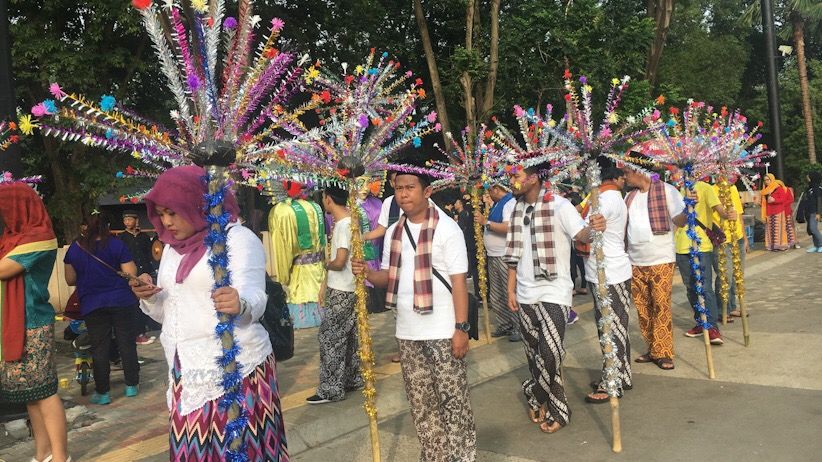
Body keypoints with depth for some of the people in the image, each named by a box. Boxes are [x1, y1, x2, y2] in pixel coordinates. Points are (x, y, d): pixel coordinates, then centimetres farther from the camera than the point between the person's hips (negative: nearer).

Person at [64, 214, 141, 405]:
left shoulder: (74, 249, 3)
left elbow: (70, 280, 7)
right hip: (122, 302, -1)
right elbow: (131, 274, -9)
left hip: (92, 306, 1)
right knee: (127, 344, 9)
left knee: (99, 348, 7)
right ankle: (131, 385, 16)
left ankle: (102, 393, 11)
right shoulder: (116, 245, -4)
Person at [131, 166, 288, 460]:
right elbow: (169, 313, 18)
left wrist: (240, 303, -42)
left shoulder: (238, 238, -7)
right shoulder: (173, 247, 15)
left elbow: (255, 298, -19)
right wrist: (149, 298, -2)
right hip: (186, 375, 6)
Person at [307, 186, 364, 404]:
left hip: (341, 292, -9)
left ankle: (331, 389, 5)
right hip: (345, 289, 9)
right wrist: (325, 288, 16)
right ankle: (352, 379, 26)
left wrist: (326, 264, -3)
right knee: (348, 337, 16)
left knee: (330, 338, -2)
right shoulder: (349, 221, 10)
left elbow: (339, 262, -24)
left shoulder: (344, 225, -19)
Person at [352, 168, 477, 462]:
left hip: (443, 331, -6)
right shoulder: (393, 232, 8)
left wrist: (461, 328, -15)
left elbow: (458, 281, -11)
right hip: (407, 332, 6)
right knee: (421, 401, 15)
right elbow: (389, 277, 12)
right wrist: (368, 274, -9)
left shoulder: (446, 228, -10)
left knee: (453, 398, 4)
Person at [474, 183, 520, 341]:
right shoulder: (497, 204, 15)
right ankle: (505, 325, 27)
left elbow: (509, 228, -26)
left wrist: (486, 222, -23)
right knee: (496, 298, 15)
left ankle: (519, 328, 8)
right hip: (493, 256, 10)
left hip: (506, 257, -10)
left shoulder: (510, 203, -13)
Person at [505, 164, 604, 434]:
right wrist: (511, 290, 10)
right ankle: (553, 407, 28)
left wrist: (593, 229, -45)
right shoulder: (517, 209, 8)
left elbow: (580, 234, -22)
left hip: (554, 292, -6)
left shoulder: (558, 205, -10)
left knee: (550, 353, -13)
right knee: (534, 354, 11)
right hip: (525, 294, 6)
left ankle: (537, 398, 13)